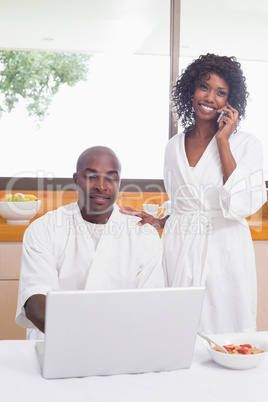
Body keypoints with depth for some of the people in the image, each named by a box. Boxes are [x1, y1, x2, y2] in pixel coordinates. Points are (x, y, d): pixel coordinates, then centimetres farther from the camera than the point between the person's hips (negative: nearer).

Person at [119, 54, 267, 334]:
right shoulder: (174, 147, 12)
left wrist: (223, 142, -11)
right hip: (179, 255, 3)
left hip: (223, 254, -3)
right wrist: (157, 222, 3)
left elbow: (242, 205, -15)